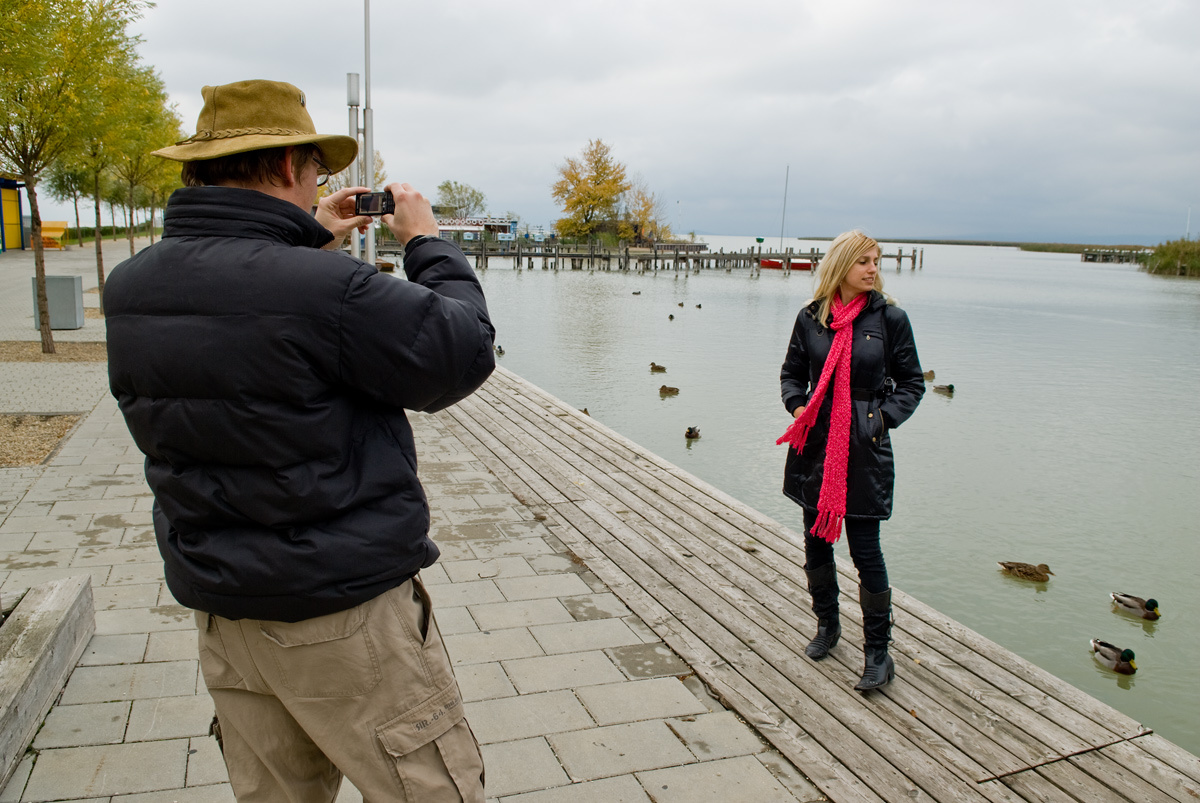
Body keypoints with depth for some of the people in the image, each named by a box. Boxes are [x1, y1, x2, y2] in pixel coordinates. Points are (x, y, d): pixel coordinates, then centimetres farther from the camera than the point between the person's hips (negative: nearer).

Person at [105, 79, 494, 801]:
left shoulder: (130, 288, 0)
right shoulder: (328, 290, -24)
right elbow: (465, 353, -13)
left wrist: (311, 243, 19)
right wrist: (428, 243, 0)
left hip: (221, 607, 8)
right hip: (344, 615, -7)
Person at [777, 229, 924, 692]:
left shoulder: (889, 318, -3)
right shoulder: (810, 317, 2)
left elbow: (911, 383, 5)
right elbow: (792, 373, 15)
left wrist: (883, 418, -10)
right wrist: (798, 406, -4)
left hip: (865, 448, -3)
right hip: (816, 445, 3)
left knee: (865, 549, -2)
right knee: (815, 541, 13)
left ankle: (878, 652, 13)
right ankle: (826, 624, 36)